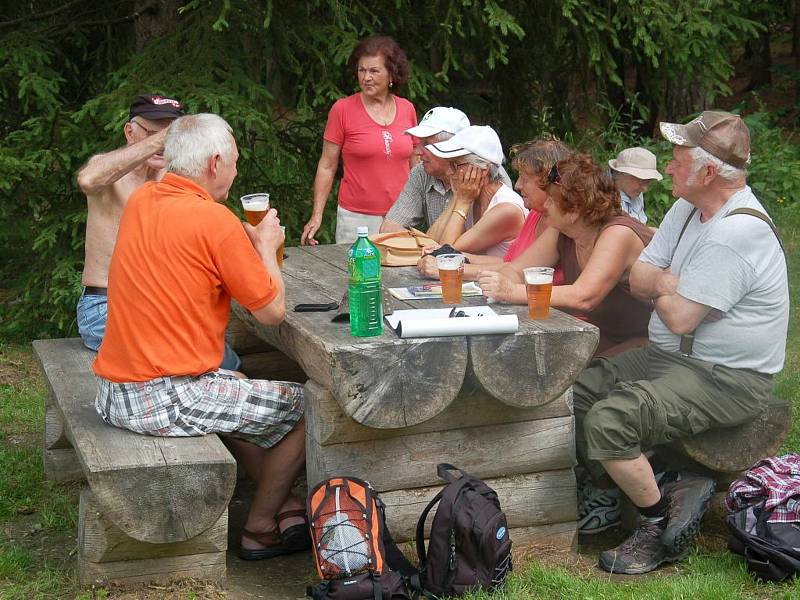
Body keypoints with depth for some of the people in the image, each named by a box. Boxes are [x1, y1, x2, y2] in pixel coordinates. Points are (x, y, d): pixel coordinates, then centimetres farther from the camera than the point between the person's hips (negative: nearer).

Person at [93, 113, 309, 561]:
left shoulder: (141, 201, 7)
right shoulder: (215, 221, -17)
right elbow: (273, 311, -10)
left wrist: (248, 237, 18)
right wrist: (266, 246, 6)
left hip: (115, 395, 9)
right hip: (167, 401, -9)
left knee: (240, 390, 34)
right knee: (306, 406, 7)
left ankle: (285, 504, 35)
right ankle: (262, 527, 20)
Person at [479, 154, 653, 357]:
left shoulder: (618, 234, -22)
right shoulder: (560, 233, 2)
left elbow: (583, 297, -33)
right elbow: (514, 270, 3)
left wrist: (512, 292, -34)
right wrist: (498, 283, -22)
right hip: (604, 338, 7)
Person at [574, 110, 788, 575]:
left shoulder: (737, 231, -24)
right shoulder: (689, 208, 8)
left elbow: (680, 318, -23)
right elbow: (639, 279, 9)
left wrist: (663, 285, -1)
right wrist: (670, 284, -12)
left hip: (727, 379, -10)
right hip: (675, 357, 10)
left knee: (607, 421, -26)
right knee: (575, 392, 2)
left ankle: (660, 526, -4)